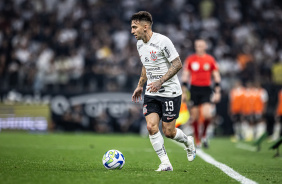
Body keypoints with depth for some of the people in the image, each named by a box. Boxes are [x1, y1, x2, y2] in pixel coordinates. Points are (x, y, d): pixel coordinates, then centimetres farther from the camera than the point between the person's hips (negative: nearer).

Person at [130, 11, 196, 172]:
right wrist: (140, 85, 21)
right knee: (151, 126, -10)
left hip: (170, 92, -6)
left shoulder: (162, 41, -16)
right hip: (151, 94, 6)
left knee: (168, 132, -2)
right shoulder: (140, 44, 8)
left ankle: (188, 142, 30)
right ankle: (165, 163, -3)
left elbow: (177, 64, -16)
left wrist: (160, 82, -23)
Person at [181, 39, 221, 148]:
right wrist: (183, 92, 1)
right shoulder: (190, 59, 4)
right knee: (195, 116, 1)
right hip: (194, 89, 1)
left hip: (206, 90, 0)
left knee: (207, 115, -17)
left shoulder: (210, 60, 5)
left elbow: (216, 77, 8)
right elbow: (185, 76, 7)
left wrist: (217, 93, 2)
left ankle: (204, 135, 9)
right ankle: (197, 139, 16)